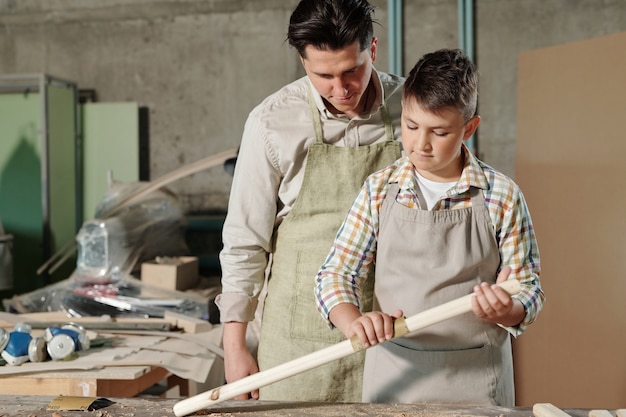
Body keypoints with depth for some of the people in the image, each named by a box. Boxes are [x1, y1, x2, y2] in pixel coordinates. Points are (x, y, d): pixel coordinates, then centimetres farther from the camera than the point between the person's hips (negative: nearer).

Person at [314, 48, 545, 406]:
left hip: (476, 380, -1)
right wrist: (355, 322, -24)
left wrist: (507, 310, -24)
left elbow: (529, 290, -2)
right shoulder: (380, 190, -3)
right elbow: (336, 274, -4)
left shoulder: (502, 197, -7)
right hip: (394, 376, 1)